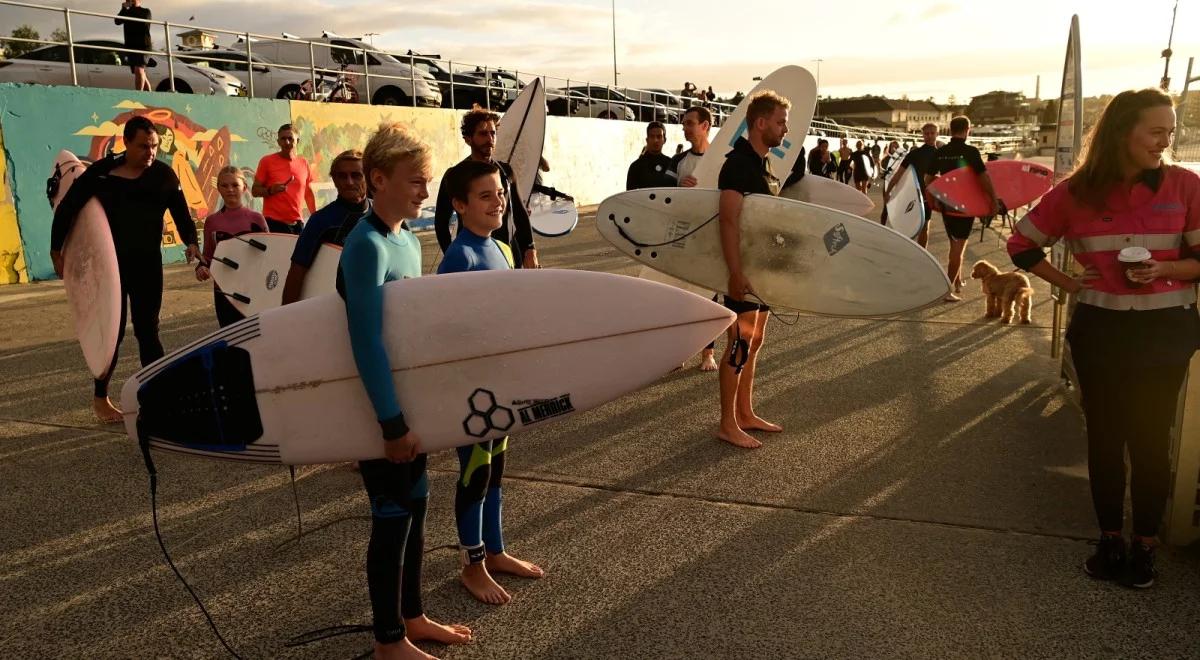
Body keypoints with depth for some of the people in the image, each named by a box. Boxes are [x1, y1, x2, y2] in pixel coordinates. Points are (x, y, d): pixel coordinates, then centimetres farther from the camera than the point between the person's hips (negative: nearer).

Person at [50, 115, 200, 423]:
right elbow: (67, 208, -1)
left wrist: (190, 242, -12)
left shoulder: (163, 174, -2)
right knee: (112, 331, 3)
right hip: (110, 264, -2)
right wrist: (56, 251, 1)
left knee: (148, 330, 6)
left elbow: (180, 211, 5)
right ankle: (100, 398, 19)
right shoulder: (100, 172, -8)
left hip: (148, 264, 2)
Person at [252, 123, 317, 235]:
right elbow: (255, 190, 2)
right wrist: (270, 190, -18)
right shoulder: (267, 161, 0)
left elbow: (308, 193, 18)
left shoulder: (304, 163, 9)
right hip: (273, 222, -3)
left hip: (297, 223, 3)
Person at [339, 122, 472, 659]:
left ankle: (412, 616, 35)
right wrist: (392, 422, -25)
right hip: (379, 407, -8)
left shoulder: (409, 241, 7)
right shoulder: (366, 245, -20)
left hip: (411, 397, 8)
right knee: (392, 516, 4)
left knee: (415, 505, 17)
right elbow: (367, 342, -25)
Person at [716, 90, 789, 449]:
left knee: (754, 342, 14)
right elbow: (728, 220, -24)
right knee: (740, 344, -5)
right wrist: (736, 272, -29)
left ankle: (746, 414, 25)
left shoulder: (762, 164, 15)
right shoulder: (738, 163, -16)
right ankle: (727, 424, 5)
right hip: (745, 271, -10)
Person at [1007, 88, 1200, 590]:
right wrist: (1067, 283, 0)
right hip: (1100, 329, 1)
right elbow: (1022, 244, 6)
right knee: (1104, 436, 11)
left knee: (1150, 439, 7)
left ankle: (1144, 545, 23)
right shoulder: (1076, 192, -4)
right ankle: (1110, 539, 26)